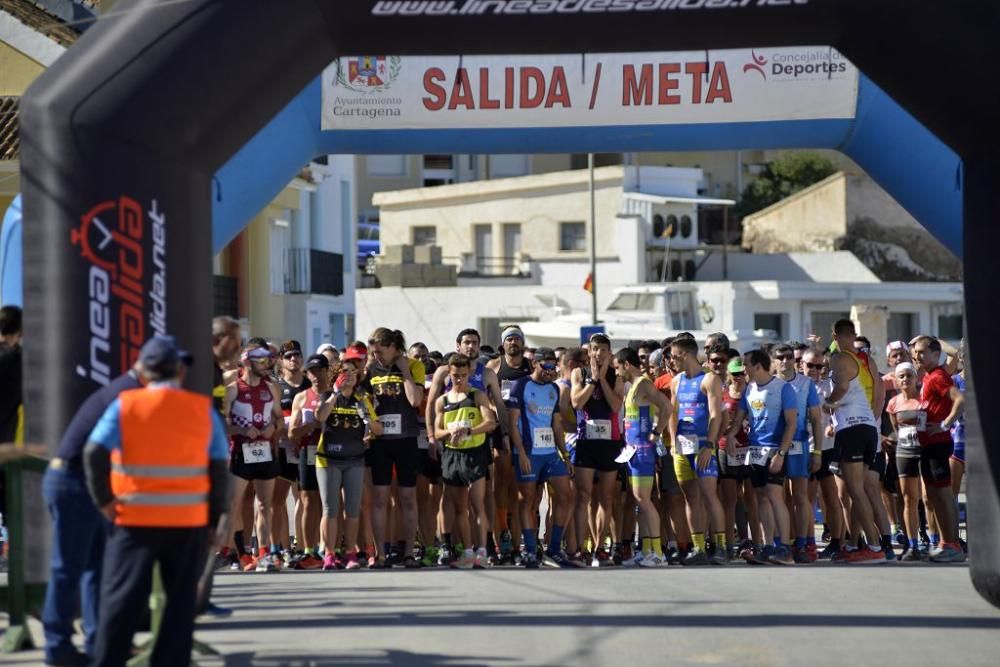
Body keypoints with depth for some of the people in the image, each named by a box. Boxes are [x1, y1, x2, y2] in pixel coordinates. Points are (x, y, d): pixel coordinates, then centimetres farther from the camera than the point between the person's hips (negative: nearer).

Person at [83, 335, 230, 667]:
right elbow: (219, 468, 2)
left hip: (136, 519, -1)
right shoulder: (204, 409, 2)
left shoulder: (126, 405, -3)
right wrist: (215, 516, 10)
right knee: (180, 601, 9)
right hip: (189, 520, 1)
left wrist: (103, 500, -5)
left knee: (122, 599, 3)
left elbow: (94, 453, -14)